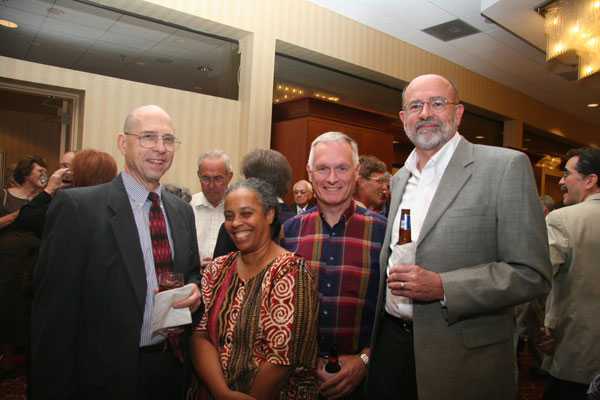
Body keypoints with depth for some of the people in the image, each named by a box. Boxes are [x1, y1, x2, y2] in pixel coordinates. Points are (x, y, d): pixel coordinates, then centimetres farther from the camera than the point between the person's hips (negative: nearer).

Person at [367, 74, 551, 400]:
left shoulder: (506, 167, -10)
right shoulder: (399, 178, 9)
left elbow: (532, 274, -12)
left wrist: (442, 287, -22)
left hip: (463, 359, -4)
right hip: (391, 340, 5)